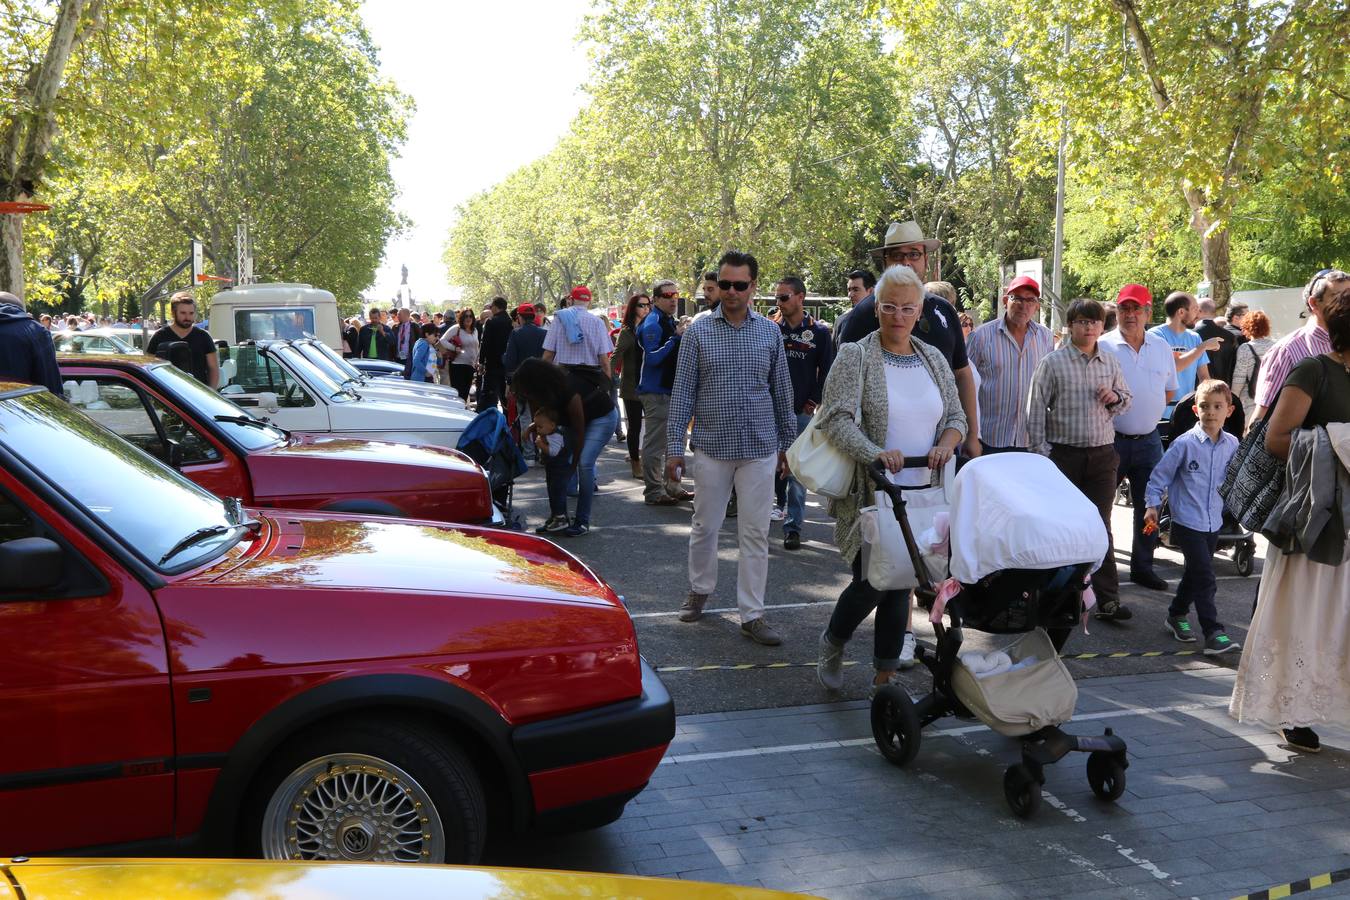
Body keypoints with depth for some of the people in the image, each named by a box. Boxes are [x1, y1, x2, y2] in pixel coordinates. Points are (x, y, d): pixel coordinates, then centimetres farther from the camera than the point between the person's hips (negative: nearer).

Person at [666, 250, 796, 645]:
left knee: (756, 533, 3)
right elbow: (683, 391, 0)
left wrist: (788, 442, 11)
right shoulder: (699, 331, -1)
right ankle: (699, 589, 34)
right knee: (705, 526, 11)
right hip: (712, 447, -1)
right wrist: (674, 447, -4)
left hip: (760, 449, 1)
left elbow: (782, 391, 11)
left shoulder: (770, 332, 4)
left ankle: (752, 614, 11)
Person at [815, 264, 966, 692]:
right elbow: (836, 418, -15)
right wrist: (874, 453, -30)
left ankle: (885, 675, 19)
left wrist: (946, 443, -8)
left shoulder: (934, 359, 12)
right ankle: (832, 642, 22)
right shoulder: (855, 356, -5)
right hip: (871, 494, -5)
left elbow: (956, 417, 16)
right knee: (873, 581, -7)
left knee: (901, 582, 7)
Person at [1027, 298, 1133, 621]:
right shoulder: (1053, 361, -3)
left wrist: (1115, 397, -3)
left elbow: (1126, 400, 21)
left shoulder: (1110, 361, 9)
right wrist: (1041, 450, -7)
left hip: (1102, 453, 3)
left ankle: (1107, 599, 4)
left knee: (1100, 526, 3)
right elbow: (1037, 407, -3)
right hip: (1064, 453, -3)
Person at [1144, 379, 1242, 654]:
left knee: (1195, 572, 19)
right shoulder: (1185, 443, -13)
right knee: (1204, 576, -10)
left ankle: (1176, 615, 38)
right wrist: (1152, 505, -9)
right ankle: (1214, 634, -8)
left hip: (1214, 521, 6)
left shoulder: (1232, 444, 1)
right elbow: (1160, 474, -6)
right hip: (1187, 521, -6)